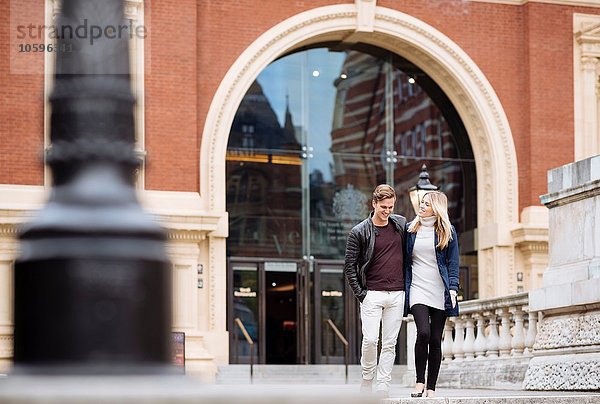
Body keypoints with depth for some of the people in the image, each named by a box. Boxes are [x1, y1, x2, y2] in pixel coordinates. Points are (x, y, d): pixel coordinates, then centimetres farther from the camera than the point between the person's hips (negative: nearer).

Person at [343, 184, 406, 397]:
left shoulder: (401, 224, 8)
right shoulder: (359, 232, -4)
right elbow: (349, 266, -1)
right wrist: (360, 293, -7)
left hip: (397, 294, 3)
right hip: (372, 294, -3)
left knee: (390, 343, 3)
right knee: (370, 339, -12)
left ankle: (383, 386, 7)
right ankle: (367, 378, 9)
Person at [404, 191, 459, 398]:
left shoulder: (447, 232, 6)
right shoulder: (410, 229, 10)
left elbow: (453, 263, 5)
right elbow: (405, 261, 13)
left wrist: (452, 288, -6)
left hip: (440, 292, 0)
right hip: (418, 289, 0)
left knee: (435, 340, 1)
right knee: (423, 333, -20)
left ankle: (431, 388, 7)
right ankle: (419, 381, -7)